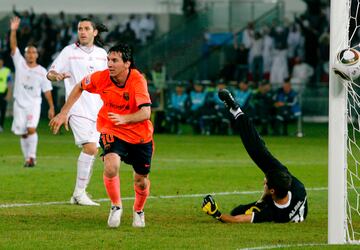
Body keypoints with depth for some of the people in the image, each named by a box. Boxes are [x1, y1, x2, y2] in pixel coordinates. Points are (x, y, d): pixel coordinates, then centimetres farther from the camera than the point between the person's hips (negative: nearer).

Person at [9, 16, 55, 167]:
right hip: (19, 103, 2)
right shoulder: (20, 63, 2)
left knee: (31, 129, -20)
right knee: (23, 134, 4)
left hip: (34, 104, -2)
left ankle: (32, 156, -16)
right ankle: (27, 159, 15)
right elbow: (13, 47, -8)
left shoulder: (42, 71, 0)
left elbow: (47, 90, 4)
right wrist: (13, 31, -20)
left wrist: (51, 107, 0)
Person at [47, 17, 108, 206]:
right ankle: (79, 193, -13)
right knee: (90, 147, -19)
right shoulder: (69, 51, 0)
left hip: (97, 109, 5)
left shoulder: (102, 54, 12)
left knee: (91, 151, 4)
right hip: (78, 107, -5)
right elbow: (50, 74, 0)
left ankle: (78, 195, 13)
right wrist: (56, 75, -22)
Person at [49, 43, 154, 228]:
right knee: (111, 166, -27)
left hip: (140, 136, -1)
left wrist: (124, 119, -51)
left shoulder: (137, 81, -25)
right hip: (111, 131, 1)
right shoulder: (101, 78, -16)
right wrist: (64, 113, 3)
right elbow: (79, 88, 5)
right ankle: (116, 206, 0)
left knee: (141, 181, 8)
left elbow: (146, 112, -35)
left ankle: (138, 211, 42)